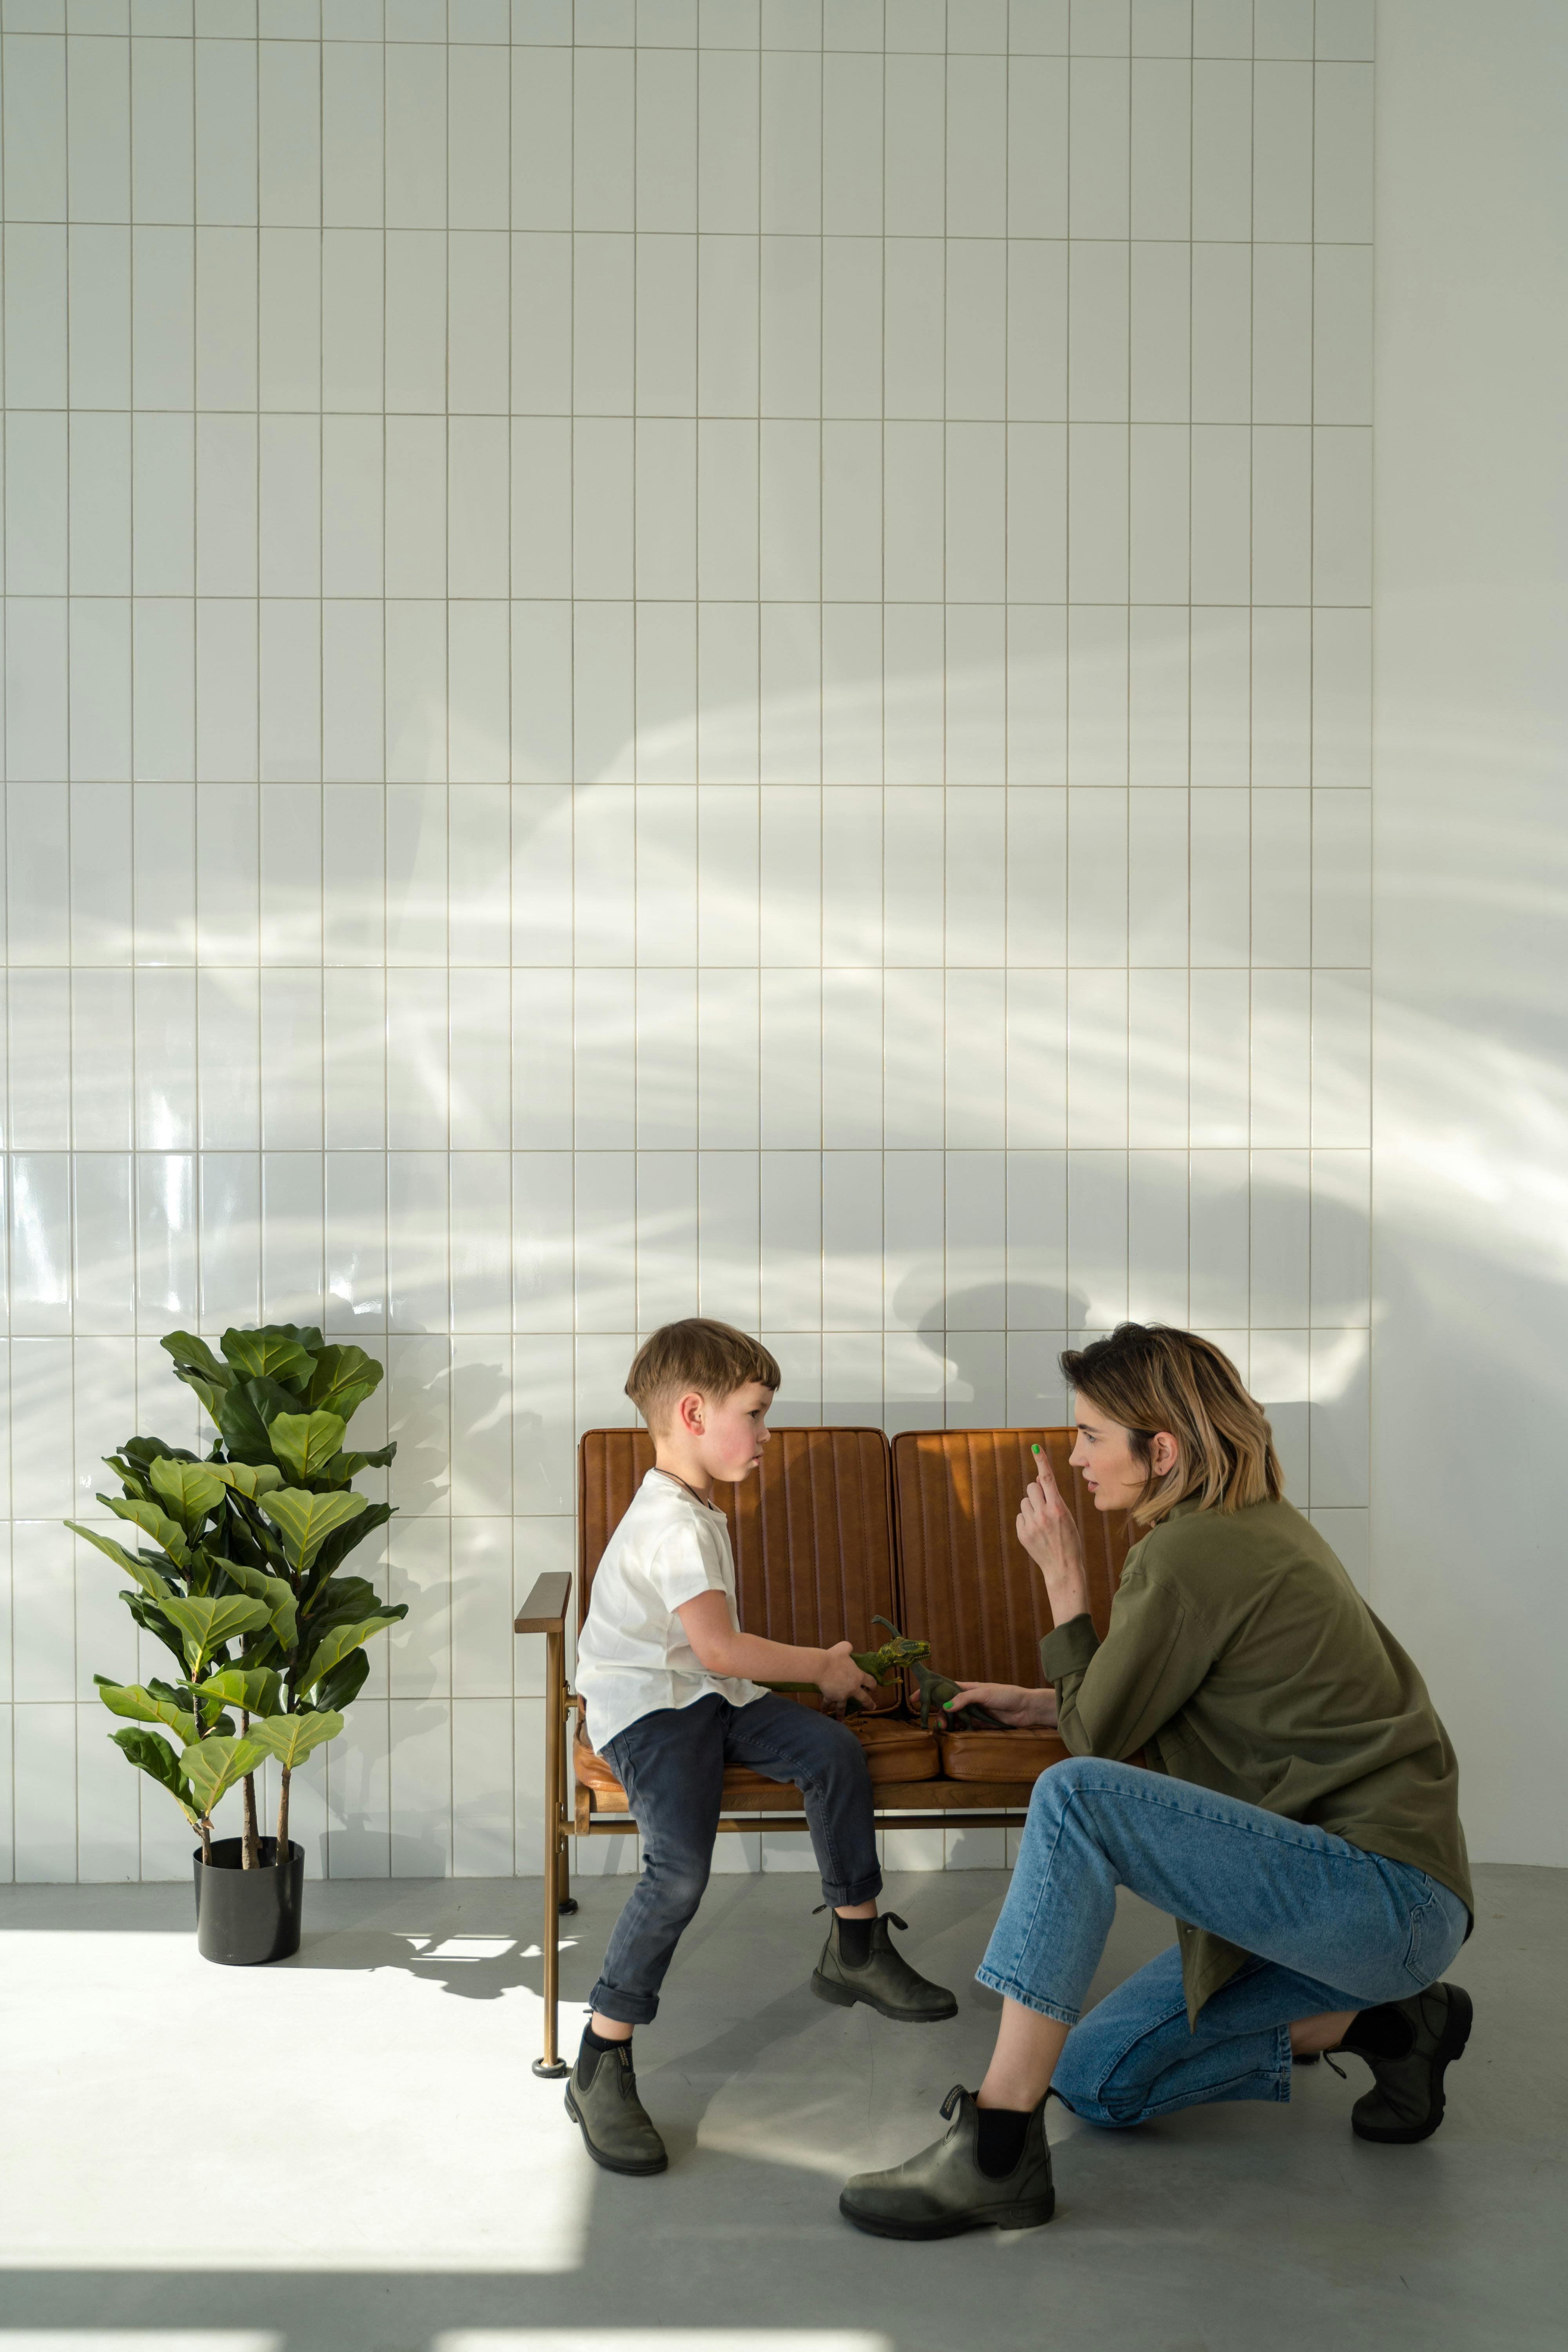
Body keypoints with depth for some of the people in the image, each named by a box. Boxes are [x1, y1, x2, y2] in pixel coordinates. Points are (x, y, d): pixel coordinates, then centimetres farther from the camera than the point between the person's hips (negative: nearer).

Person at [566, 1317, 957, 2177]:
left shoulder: (692, 1510, 16)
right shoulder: (674, 1525, -19)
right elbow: (719, 1648, -27)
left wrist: (811, 1666, 17)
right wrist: (821, 1666, -13)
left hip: (708, 1696, 10)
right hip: (647, 1709, -10)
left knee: (835, 1752, -6)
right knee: (680, 1867, -27)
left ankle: (856, 1946, 12)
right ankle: (601, 2064, -15)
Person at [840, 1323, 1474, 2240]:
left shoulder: (1195, 1552, -18)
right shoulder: (1258, 1526, 12)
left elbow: (1099, 1739, -8)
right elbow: (1141, 1714, 25)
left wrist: (1064, 1579, -3)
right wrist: (1033, 1703, 26)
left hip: (1391, 1896, -10)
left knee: (1077, 1795, -27)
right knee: (1097, 2079, 11)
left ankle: (997, 2148, -24)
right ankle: (1380, 2020, 15)